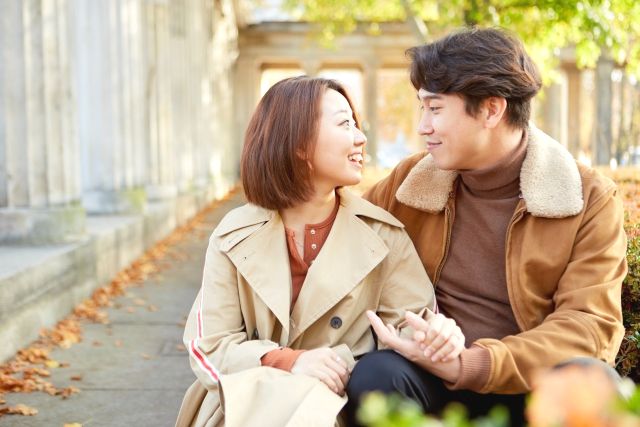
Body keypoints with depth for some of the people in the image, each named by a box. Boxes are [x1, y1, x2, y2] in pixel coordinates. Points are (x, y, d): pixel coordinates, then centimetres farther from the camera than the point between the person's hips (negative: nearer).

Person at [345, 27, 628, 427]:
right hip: (432, 374, 2)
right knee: (375, 375, -30)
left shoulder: (590, 199, -6)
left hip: (536, 384, -2)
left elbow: (590, 324, -14)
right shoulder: (412, 179, 4)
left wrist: (470, 365, -28)